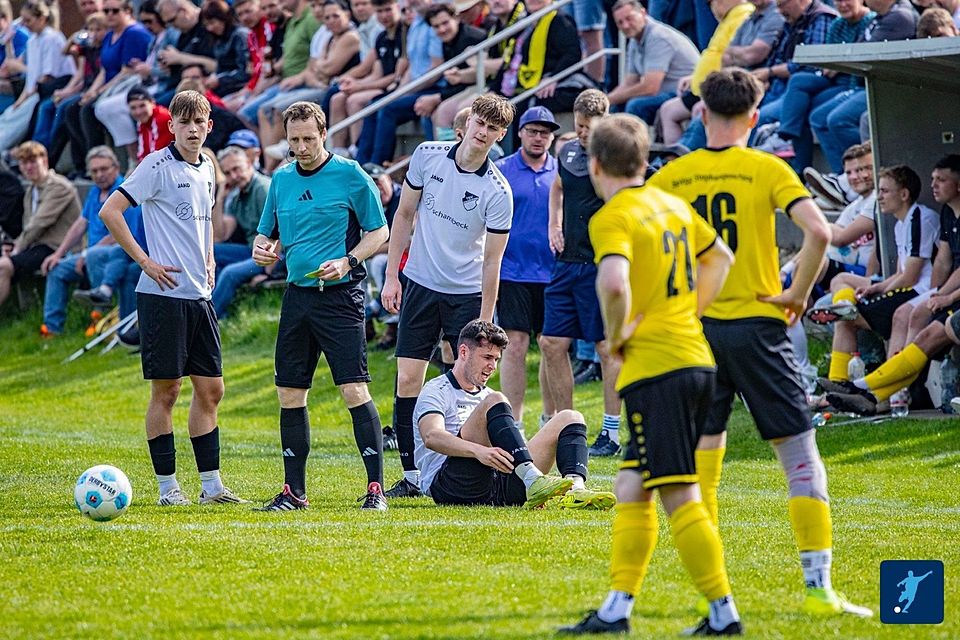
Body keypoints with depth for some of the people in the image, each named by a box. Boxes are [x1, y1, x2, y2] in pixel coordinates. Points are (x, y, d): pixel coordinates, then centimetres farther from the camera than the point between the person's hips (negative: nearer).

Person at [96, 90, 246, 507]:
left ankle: (211, 485, 13)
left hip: (200, 296, 7)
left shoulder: (207, 169, 13)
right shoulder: (158, 167, -10)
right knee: (166, 390, -2)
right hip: (164, 295, -7)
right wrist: (145, 261, -14)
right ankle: (168, 487, 5)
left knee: (210, 389, 7)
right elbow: (109, 211, -15)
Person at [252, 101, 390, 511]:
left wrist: (347, 262, -16)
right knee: (290, 395, 6)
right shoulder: (281, 180, 11)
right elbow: (267, 234, 21)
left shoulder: (350, 175, -4)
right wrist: (262, 249, -2)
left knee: (354, 390, -13)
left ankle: (376, 488, -11)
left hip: (340, 295, -6)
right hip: (297, 294, 6)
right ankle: (294, 490, 14)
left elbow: (379, 232, -1)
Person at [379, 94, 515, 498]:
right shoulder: (427, 156, -4)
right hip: (420, 283, 2)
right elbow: (404, 214, 6)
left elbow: (492, 260, -10)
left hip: (468, 294, -2)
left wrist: (484, 321, -12)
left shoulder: (498, 192, -13)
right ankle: (411, 476, 4)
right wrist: (391, 276, 3)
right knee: (408, 380, -2)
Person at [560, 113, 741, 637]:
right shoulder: (673, 206, 15)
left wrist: (615, 337, -12)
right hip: (696, 355, 9)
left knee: (678, 495, -6)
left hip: (654, 367, -9)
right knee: (630, 489, 14)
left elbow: (614, 282, -29)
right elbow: (720, 257, 29)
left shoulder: (612, 217, -11)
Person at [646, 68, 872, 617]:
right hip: (757, 325, -3)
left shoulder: (672, 176, 4)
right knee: (800, 454, 1)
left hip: (695, 326, 3)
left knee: (703, 455, 13)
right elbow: (818, 231, -17)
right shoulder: (767, 169, -4)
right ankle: (819, 586, -5)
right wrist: (798, 294, -5)